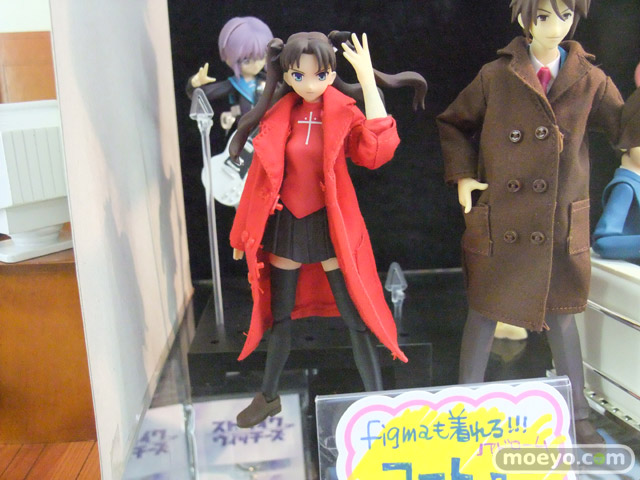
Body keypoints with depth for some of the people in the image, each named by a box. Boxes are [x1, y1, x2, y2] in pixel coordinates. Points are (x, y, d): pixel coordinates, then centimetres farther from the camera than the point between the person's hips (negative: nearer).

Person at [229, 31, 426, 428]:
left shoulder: (344, 113, -7)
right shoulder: (278, 118, -1)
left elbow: (378, 149, -25)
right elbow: (264, 174, 5)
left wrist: (368, 80, -24)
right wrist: (246, 233, 9)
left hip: (331, 224, -2)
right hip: (286, 223, 3)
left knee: (356, 317, 1)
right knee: (279, 315, 15)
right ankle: (269, 396, 36)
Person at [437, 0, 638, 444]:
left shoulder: (589, 80, 2)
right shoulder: (496, 77, -2)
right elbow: (453, 124, 9)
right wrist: (462, 176, -2)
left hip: (562, 224, 2)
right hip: (499, 222, -1)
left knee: (561, 315, 13)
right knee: (484, 312, 9)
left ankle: (579, 416, 30)